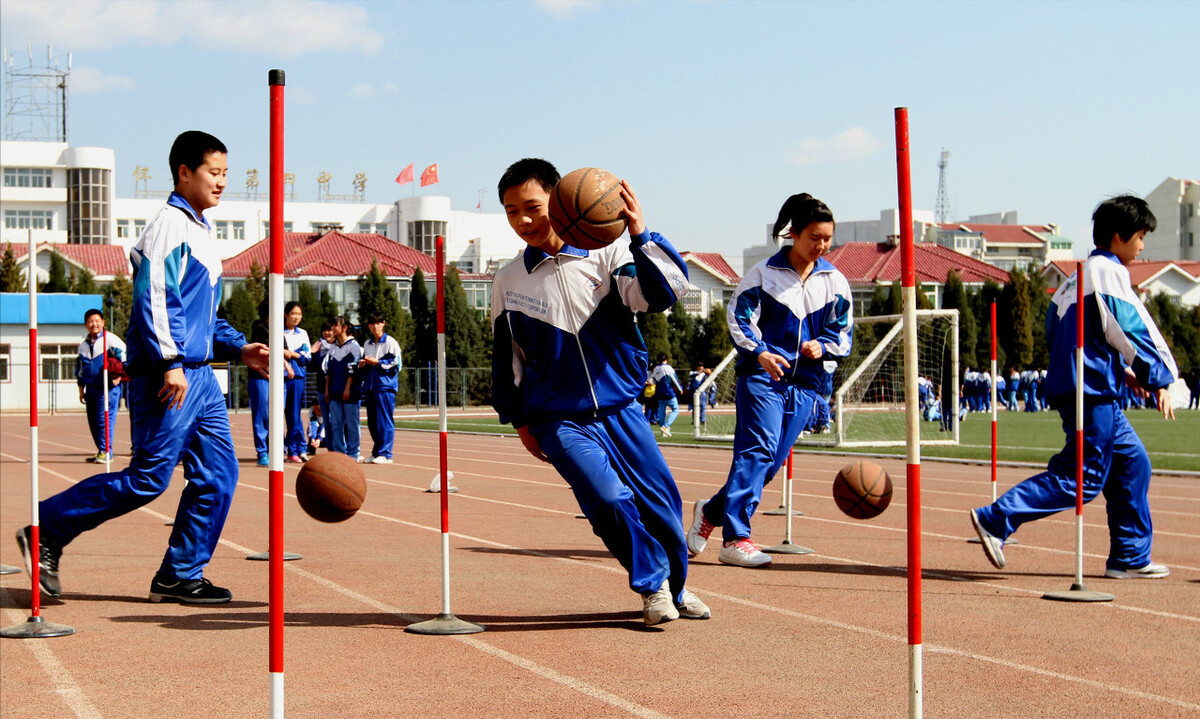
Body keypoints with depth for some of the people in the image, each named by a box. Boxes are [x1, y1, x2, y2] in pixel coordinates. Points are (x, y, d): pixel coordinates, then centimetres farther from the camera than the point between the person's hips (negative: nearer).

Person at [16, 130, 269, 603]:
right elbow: (153, 298, -19)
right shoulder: (168, 226, -8)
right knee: (147, 479, -8)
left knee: (217, 476, 4)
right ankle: (46, 533, 4)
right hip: (168, 379, -9)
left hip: (198, 376, 9)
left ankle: (180, 577, 10)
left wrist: (239, 348, 16)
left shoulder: (201, 233, 21)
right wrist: (170, 362, -25)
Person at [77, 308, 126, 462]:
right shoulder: (83, 345, 16)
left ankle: (106, 451, -8)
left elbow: (126, 356, -6)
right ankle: (101, 451, 16)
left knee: (104, 419, -12)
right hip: (91, 387, 6)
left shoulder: (110, 339, -4)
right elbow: (80, 369, 24)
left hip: (108, 388, -6)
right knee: (93, 421, 7)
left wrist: (119, 376, -11)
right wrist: (81, 389, 21)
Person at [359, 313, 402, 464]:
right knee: (372, 422, 7)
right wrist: (362, 365, 3)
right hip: (370, 387, 7)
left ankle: (385, 454, -10)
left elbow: (396, 365, -7)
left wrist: (377, 362, -13)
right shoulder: (367, 344, 19)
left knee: (384, 420, -9)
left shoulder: (391, 342, -1)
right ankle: (377, 452, 14)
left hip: (385, 386, -7)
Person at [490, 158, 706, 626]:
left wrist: (640, 237, -31)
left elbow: (664, 293, -18)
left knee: (661, 502, 2)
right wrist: (519, 420, 16)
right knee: (609, 500, -20)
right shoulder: (509, 281, 3)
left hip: (621, 409, 0)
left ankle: (676, 586, 31)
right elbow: (505, 357, 14)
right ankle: (651, 584, 5)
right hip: (560, 421, 0)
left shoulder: (605, 255, -4)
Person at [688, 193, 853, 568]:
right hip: (762, 375, -4)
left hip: (806, 382, 4)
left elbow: (844, 333, 14)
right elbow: (739, 316, -1)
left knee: (770, 462, 3)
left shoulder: (835, 282, 10)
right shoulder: (764, 272, 0)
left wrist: (822, 346, -8)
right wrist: (760, 352, -18)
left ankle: (713, 511, 25)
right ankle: (735, 538, -22)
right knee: (758, 449, -19)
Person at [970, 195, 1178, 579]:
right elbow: (1132, 329, -14)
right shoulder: (1108, 271, -9)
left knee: (1132, 463, 14)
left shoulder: (1081, 275, 20)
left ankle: (1130, 557, 16)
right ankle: (996, 519, -12)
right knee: (1082, 478, -10)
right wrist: (1159, 380, -9)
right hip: (1092, 392, -10)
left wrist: (1123, 370, 21)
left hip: (1096, 393, 10)